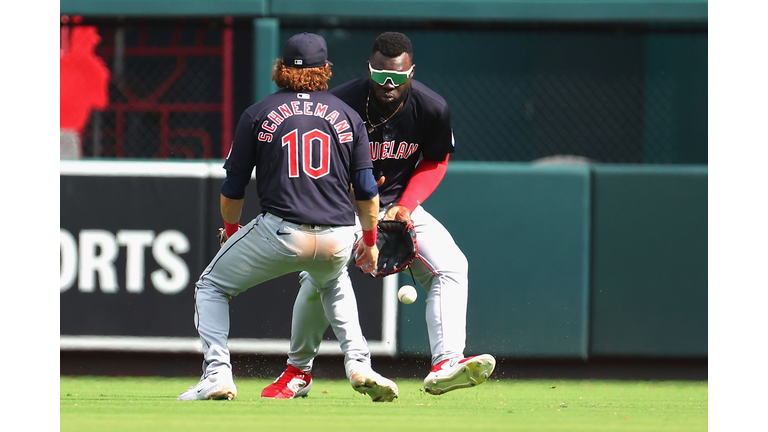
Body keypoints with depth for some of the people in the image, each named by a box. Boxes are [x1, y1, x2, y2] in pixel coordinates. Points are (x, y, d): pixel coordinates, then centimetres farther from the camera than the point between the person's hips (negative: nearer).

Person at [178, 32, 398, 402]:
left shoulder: (258, 115, 7)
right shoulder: (347, 116, 12)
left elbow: (232, 189, 10)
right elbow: (366, 189, 11)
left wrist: (231, 229, 28)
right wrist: (370, 240, 25)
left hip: (282, 232, -3)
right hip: (338, 239, 3)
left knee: (211, 288, 16)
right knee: (331, 281, 37)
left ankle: (217, 372, -3)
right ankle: (358, 364, 19)